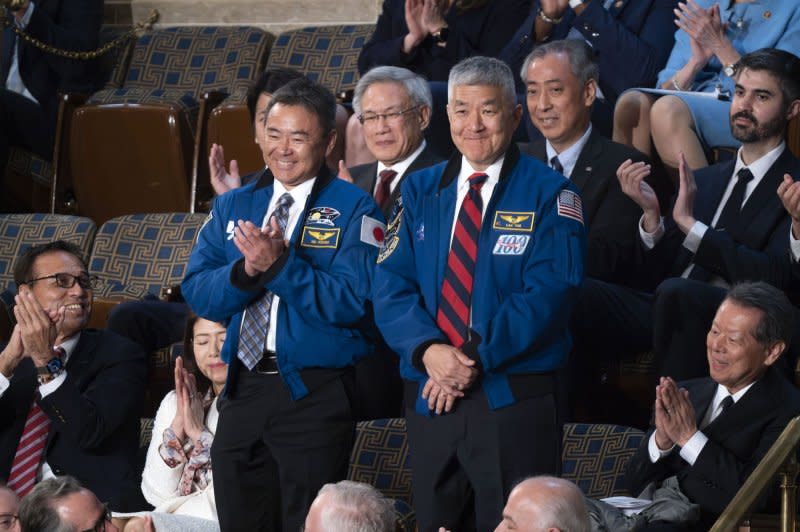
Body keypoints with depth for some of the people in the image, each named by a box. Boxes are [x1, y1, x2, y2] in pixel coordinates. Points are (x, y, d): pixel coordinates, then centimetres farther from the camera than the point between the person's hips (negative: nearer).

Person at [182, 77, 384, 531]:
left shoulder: (354, 210, -4)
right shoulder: (232, 207, 13)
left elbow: (351, 303, -16)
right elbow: (198, 294, 4)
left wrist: (279, 264, -22)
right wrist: (246, 269, -14)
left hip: (316, 394, -5)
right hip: (243, 388, 5)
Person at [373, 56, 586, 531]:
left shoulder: (548, 195, -1)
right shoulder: (420, 191, 12)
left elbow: (551, 291, -12)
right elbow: (391, 285, 4)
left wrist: (477, 358, -19)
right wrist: (428, 350, -15)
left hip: (515, 398, -4)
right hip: (429, 397, 4)